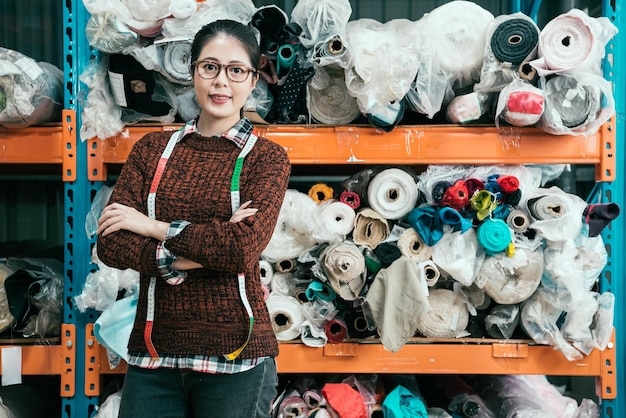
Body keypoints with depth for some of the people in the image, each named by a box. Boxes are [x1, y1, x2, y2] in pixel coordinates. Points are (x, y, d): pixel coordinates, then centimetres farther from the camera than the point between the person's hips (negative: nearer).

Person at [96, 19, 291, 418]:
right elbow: (110, 243, -4)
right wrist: (198, 256, -15)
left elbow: (245, 247, -17)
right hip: (153, 351, 3)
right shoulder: (152, 148, 7)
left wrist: (154, 226, -10)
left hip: (236, 357, -2)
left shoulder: (267, 157, -1)